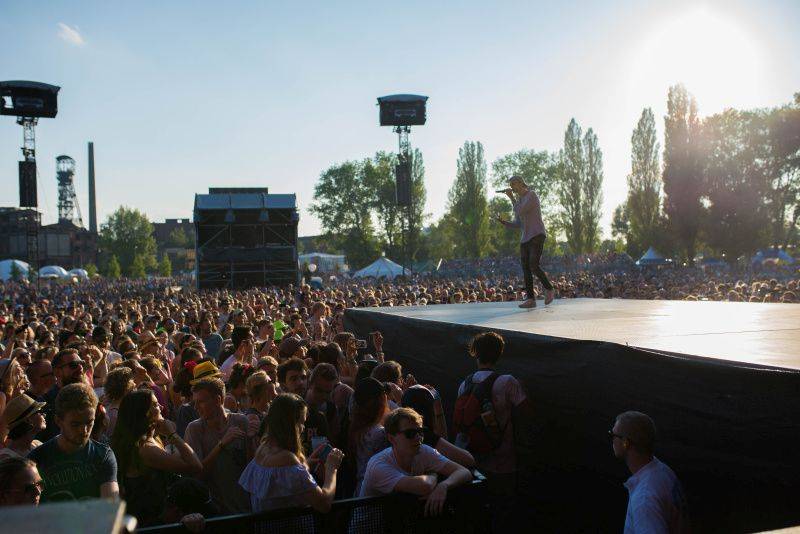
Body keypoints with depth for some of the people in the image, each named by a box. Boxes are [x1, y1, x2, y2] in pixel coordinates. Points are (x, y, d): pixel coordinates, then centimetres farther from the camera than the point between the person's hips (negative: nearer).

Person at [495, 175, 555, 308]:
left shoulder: (532, 195, -8)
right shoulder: (518, 201, 18)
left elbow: (521, 212, -20)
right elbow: (517, 224, 17)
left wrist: (511, 197, -9)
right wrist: (503, 222, 1)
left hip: (537, 236, -8)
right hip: (525, 239, 8)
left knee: (534, 267, -21)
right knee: (526, 269, -2)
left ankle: (549, 289, -1)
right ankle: (531, 299, -1)